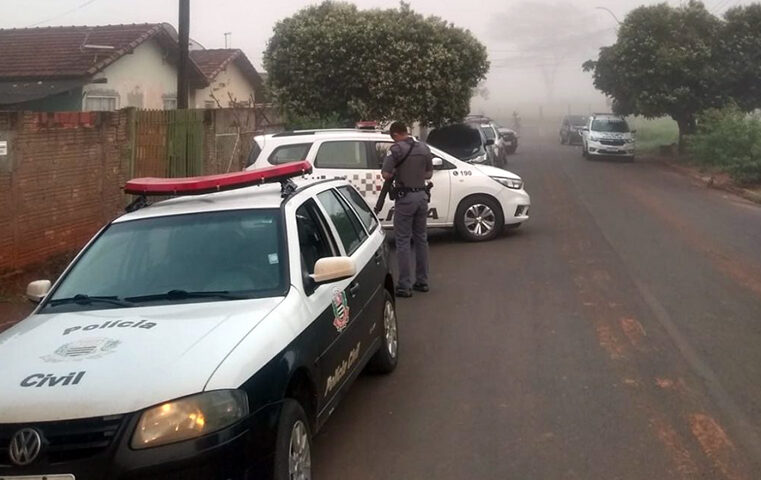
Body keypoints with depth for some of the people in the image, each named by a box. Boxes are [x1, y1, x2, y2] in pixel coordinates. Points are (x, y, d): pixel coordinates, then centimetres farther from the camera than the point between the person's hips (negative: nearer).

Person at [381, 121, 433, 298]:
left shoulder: (396, 149, -12)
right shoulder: (424, 148, 8)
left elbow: (386, 174, -18)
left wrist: (395, 174, 3)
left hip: (405, 197, -6)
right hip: (422, 195, 6)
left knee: (403, 240, -2)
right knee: (421, 238, 15)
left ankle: (404, 286, -2)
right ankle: (422, 281, 21)